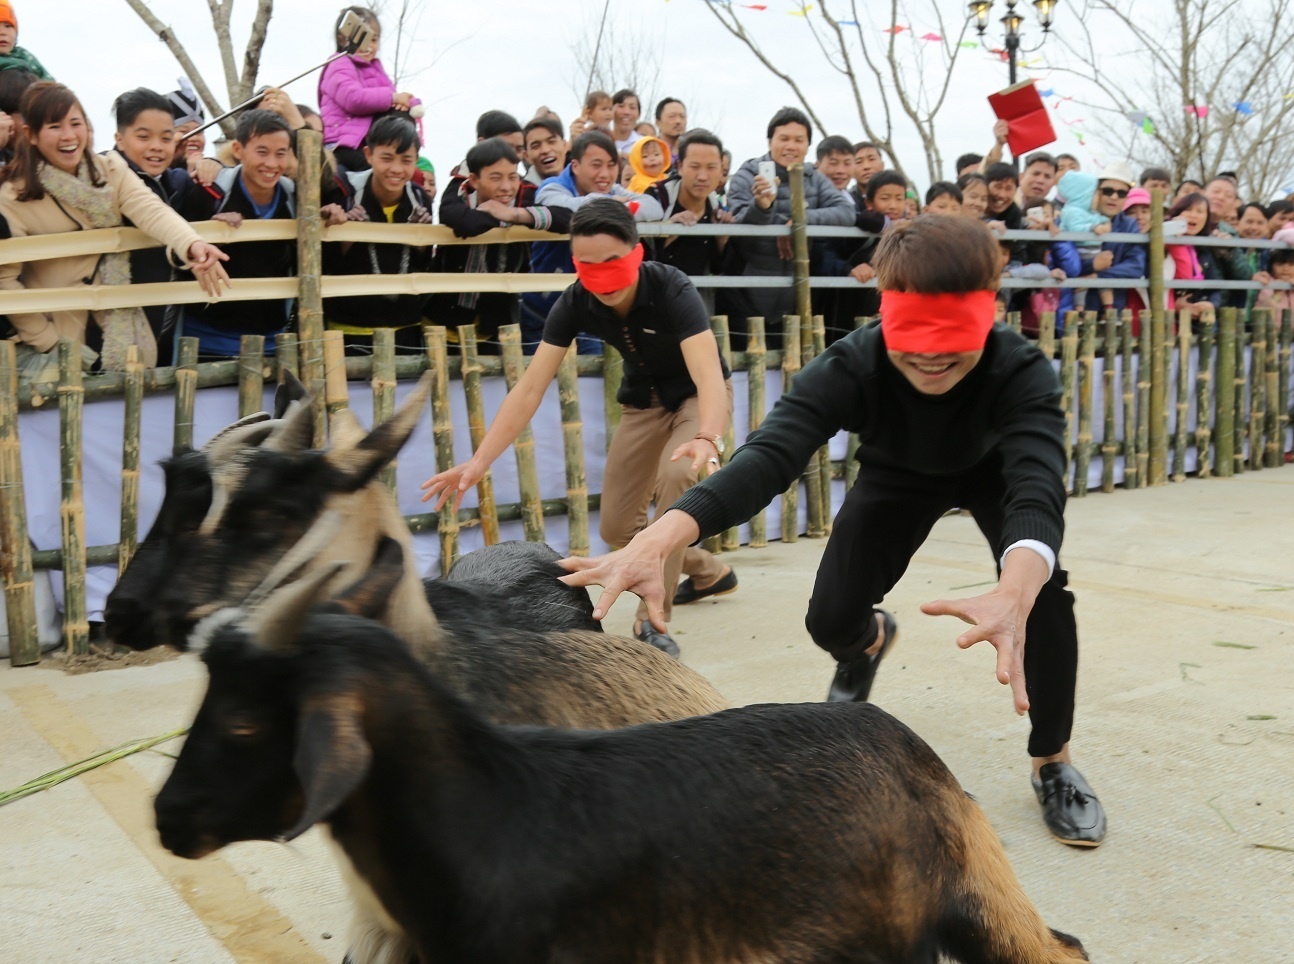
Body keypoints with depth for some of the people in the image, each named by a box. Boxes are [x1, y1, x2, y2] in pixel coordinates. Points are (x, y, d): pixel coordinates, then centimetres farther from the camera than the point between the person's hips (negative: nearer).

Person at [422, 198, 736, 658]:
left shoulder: (672, 290, -34)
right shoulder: (576, 302, -22)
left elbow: (709, 377, -46)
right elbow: (530, 387, -25)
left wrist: (707, 439, -66)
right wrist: (480, 460, -34)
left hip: (697, 398, -5)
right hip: (643, 401, 5)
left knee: (678, 473, -35)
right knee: (617, 529, 4)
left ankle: (654, 617, -25)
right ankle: (710, 573, 31)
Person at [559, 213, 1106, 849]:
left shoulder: (1022, 373, -41)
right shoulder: (852, 365, -39)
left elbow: (1037, 486, -57)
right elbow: (768, 456, -54)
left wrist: (1013, 596, -80)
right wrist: (655, 541, -71)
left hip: (993, 470, -1)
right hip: (898, 475, 1)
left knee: (1040, 585, -27)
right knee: (830, 622, -10)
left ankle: (1053, 762, -3)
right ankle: (870, 640, 32)